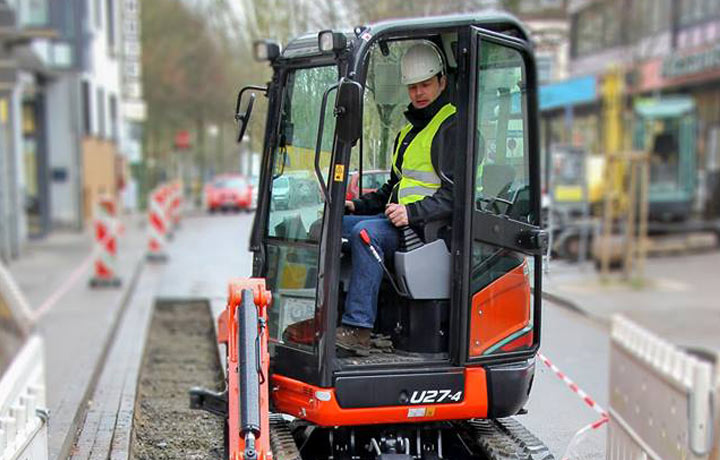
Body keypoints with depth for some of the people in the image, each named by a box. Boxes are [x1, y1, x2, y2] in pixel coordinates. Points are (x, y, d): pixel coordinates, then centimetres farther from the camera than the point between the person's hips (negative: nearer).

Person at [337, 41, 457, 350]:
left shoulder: (453, 127, -5)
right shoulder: (409, 130, 25)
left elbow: (455, 192, -15)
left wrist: (413, 212, -25)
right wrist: (358, 205, 15)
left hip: (429, 224, -9)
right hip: (398, 217, 9)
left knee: (365, 232, -32)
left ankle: (358, 328, -33)